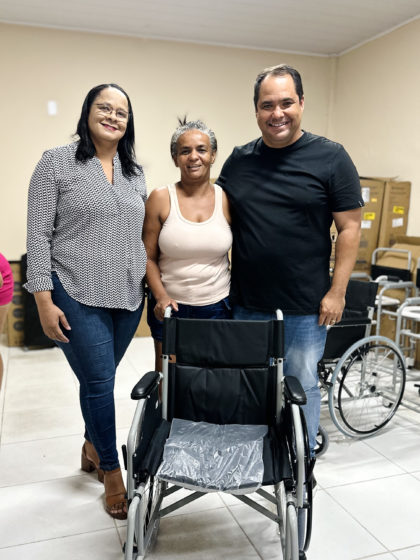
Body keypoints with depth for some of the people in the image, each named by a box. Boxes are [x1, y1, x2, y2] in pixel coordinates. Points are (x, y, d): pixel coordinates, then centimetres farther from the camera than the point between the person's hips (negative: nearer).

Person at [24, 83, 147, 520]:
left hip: (127, 298, 5)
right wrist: (44, 299, -12)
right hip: (78, 297, -5)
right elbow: (38, 235, -6)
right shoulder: (57, 163, -3)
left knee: (100, 379, 16)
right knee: (99, 382, -2)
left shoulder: (134, 172, 12)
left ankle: (92, 447, 40)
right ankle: (111, 472, 19)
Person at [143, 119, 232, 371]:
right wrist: (161, 296, -11)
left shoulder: (227, 199, 1)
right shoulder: (161, 198, -3)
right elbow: (149, 257, 0)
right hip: (169, 307, 0)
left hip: (217, 307, 1)